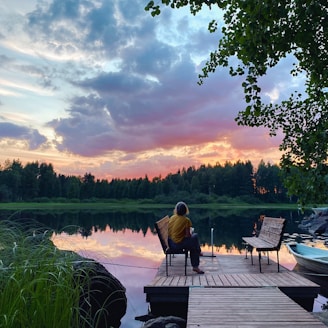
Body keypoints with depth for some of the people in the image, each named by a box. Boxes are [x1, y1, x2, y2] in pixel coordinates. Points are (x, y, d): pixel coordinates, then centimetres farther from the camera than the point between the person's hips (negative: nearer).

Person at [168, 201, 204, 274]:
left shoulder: (172, 218, 3)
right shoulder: (186, 220, -14)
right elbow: (188, 235, -14)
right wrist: (190, 234, 10)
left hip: (170, 243, 7)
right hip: (179, 244, -7)